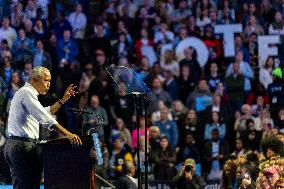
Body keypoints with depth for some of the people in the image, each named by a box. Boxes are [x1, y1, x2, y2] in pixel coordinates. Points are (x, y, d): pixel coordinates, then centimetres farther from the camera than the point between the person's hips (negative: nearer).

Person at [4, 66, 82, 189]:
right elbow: (45, 119, -22)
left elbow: (45, 113, 34)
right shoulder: (27, 93, -11)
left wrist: (63, 100, 27)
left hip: (12, 146, 11)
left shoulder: (24, 92, 23)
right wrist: (68, 134, -26)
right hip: (24, 145, -11)